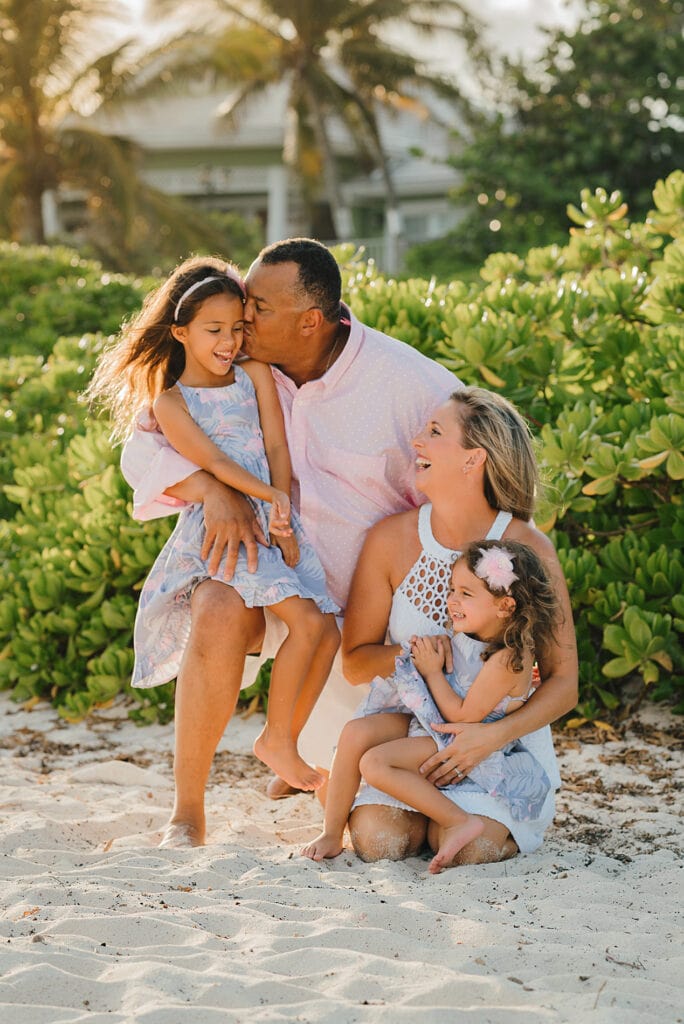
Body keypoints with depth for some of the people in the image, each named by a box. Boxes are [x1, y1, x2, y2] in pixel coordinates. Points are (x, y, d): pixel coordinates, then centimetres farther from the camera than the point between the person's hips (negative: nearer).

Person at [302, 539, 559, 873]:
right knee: (357, 732, -11)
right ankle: (331, 836, -7)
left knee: (375, 763, -25)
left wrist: (432, 672, -16)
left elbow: (465, 716, -23)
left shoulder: (508, 659, -24)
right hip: (427, 719, 9)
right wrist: (430, 654, -1)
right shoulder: (468, 634, 2)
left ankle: (459, 822, -21)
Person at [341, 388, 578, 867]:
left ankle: (514, 823, 11)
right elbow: (355, 660, 2)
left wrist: (494, 735, -27)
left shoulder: (528, 549, -13)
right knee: (376, 839, -22)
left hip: (506, 740, -2)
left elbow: (564, 683, -10)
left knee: (465, 847, -26)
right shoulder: (392, 539, -6)